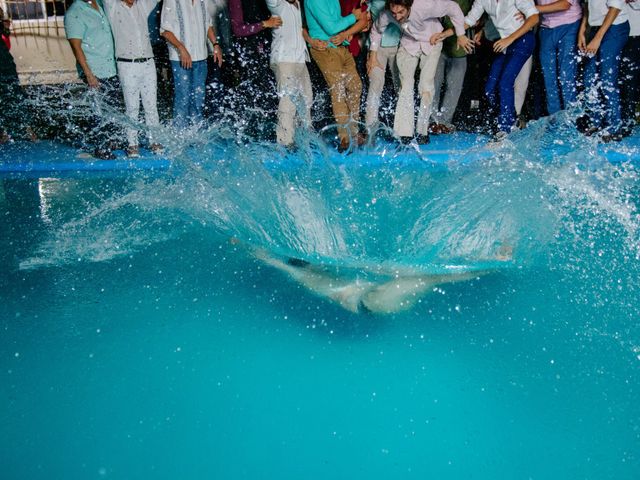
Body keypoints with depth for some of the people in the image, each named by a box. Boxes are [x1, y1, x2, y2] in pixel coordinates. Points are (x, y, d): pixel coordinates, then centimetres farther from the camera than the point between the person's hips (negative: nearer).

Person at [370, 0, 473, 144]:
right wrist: (374, 55, 2)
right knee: (406, 86, -12)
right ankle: (405, 133, -12)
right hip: (408, 44, 2)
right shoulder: (386, 15, -24)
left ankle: (422, 131, 2)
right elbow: (376, 30, 0)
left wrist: (461, 35, -16)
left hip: (431, 42, -2)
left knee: (426, 86, -11)